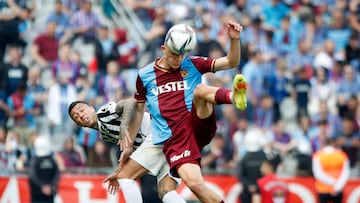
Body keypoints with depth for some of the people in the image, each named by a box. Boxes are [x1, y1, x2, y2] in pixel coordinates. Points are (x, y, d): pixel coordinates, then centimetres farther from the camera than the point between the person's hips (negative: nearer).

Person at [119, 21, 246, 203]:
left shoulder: (193, 64, 11)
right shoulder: (145, 75, 12)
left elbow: (231, 62, 6)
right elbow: (138, 111, 23)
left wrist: (234, 39, -11)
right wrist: (128, 145, 24)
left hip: (198, 126, 0)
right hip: (172, 139, 0)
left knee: (200, 89, -30)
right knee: (193, 183, -27)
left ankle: (234, 97, -60)